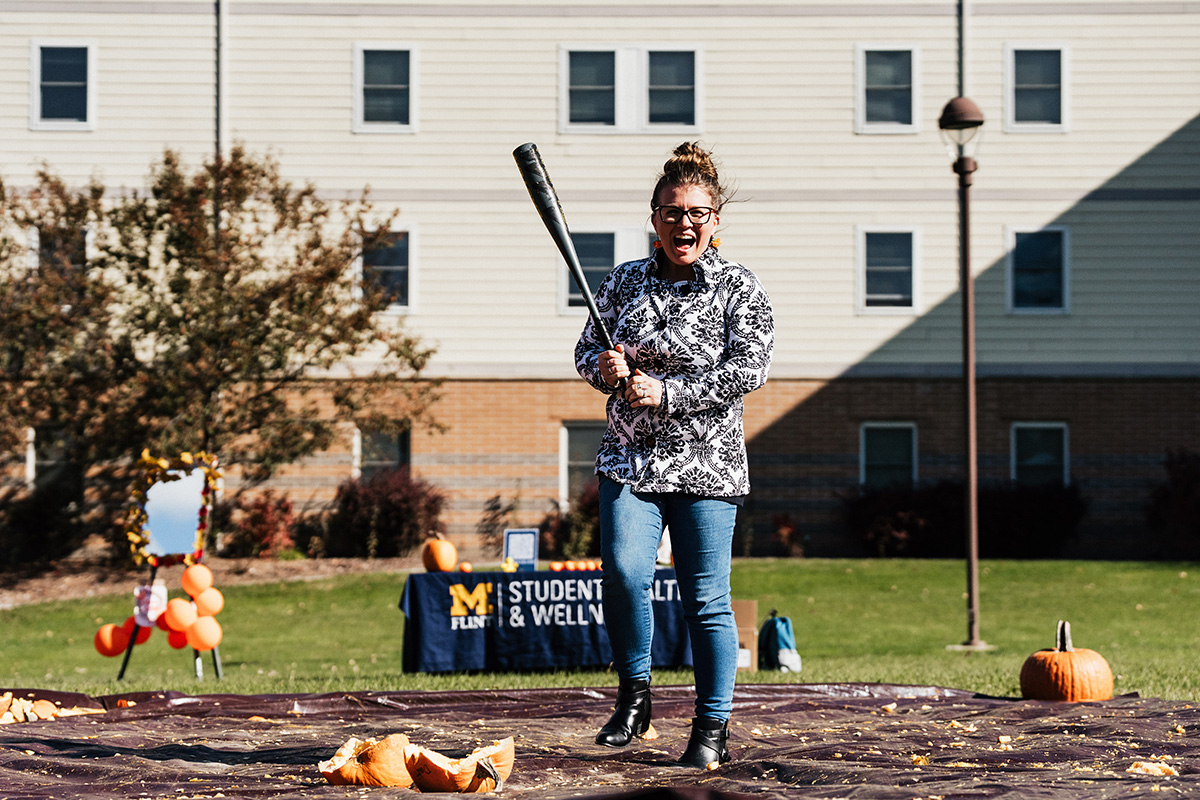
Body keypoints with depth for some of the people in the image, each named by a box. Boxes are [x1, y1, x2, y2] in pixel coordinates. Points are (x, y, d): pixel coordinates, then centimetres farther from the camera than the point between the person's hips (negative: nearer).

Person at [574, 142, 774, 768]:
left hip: (706, 463, -2)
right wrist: (604, 367, -9)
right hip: (629, 457, 2)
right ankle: (634, 696, 4)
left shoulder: (739, 288, 0)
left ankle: (712, 729, 11)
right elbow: (585, 349, 16)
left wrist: (668, 393, -16)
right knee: (623, 571, -17)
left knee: (706, 599, -1)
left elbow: (750, 368, -9)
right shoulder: (625, 281, 10)